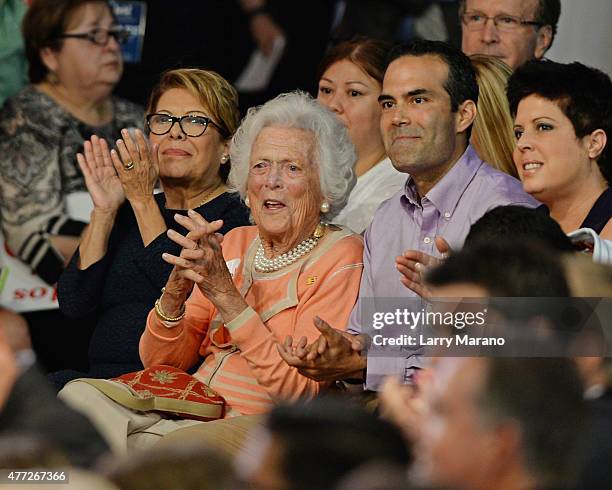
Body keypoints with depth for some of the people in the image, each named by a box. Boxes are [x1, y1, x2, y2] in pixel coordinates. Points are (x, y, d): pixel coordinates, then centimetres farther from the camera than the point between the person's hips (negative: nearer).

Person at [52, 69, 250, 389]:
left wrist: (143, 202, -4)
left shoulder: (237, 216, 3)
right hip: (102, 377, 6)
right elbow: (74, 304, 9)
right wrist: (103, 211, 1)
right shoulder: (126, 213, 21)